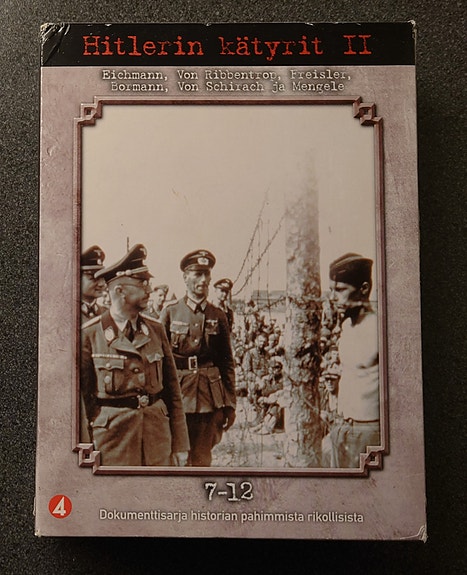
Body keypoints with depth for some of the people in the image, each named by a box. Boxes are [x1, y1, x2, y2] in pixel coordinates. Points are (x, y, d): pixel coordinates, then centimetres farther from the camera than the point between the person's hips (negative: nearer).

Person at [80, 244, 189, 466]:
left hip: (157, 430, 4)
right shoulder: (89, 334, -6)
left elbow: (173, 390, 8)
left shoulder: (155, 329, 6)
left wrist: (180, 444, 6)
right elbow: (82, 396, -2)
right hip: (111, 432, -3)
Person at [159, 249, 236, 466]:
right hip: (177, 395, -1)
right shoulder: (170, 312, 2)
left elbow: (227, 362, 8)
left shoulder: (218, 316, 6)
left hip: (209, 398, 1)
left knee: (201, 460, 7)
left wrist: (230, 404, 6)